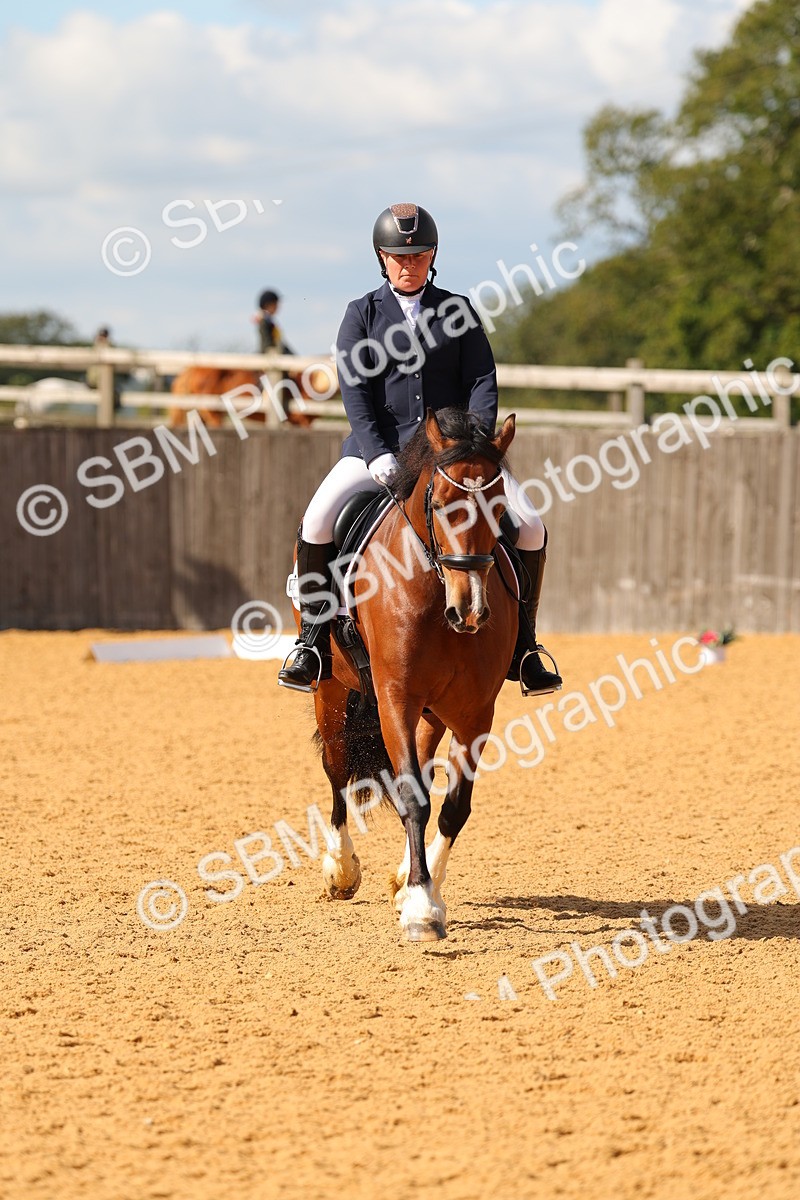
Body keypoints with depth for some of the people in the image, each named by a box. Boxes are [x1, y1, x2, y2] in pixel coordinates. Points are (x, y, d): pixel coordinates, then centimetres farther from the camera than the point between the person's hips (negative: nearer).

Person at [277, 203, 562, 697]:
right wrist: (377, 455, -18)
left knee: (530, 526, -16)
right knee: (319, 521, -26)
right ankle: (314, 643, -12)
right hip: (379, 447, -1)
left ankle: (522, 647, -2)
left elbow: (483, 382, 3)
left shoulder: (458, 310, 11)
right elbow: (355, 391, -3)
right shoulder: (362, 314, 7)